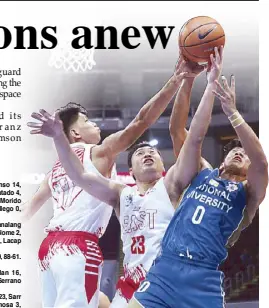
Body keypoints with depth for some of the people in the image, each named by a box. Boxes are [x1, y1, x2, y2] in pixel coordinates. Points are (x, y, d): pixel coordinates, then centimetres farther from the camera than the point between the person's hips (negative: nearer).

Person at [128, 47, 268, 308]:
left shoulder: (247, 194, 12)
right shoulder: (201, 176, 19)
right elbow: (195, 138, 6)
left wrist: (232, 112, -12)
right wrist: (211, 86, 1)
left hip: (204, 279, -2)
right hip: (164, 269, 2)